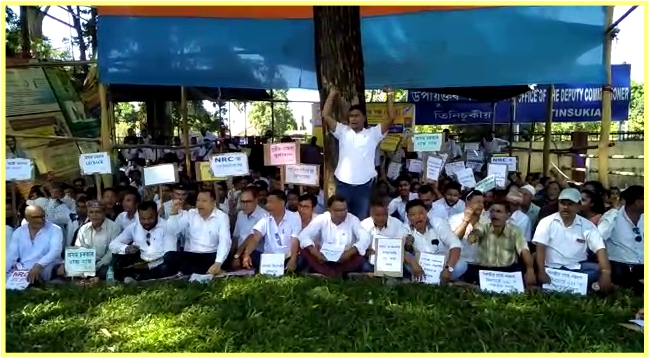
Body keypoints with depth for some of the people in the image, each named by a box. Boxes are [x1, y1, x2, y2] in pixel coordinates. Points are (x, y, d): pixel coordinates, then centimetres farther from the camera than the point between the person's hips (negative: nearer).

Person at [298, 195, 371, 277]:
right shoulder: (321, 219, -5)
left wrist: (350, 252, -34)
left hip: (345, 260, -1)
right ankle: (332, 274, -34)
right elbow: (303, 235, -13)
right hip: (324, 259, 1)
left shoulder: (352, 219, -6)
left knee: (360, 256, -30)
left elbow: (365, 238, -17)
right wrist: (314, 252, -31)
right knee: (305, 251, -24)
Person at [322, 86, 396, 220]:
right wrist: (332, 95, 2)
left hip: (364, 185, 0)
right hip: (343, 184, 1)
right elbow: (326, 116, 0)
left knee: (360, 219, 11)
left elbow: (391, 118, -2)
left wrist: (389, 96, -1)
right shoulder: (343, 131, 6)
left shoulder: (372, 133, 5)